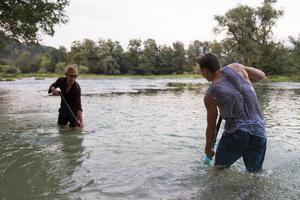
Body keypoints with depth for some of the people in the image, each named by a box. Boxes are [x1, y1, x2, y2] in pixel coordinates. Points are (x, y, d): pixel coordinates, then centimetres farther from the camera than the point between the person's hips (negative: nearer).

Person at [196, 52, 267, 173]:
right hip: (259, 131, 4)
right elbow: (261, 75, 16)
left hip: (236, 132, -3)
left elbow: (211, 127, 7)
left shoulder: (210, 94, -1)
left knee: (219, 169, 15)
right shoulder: (235, 67, 2)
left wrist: (208, 149, 21)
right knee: (255, 174, 18)